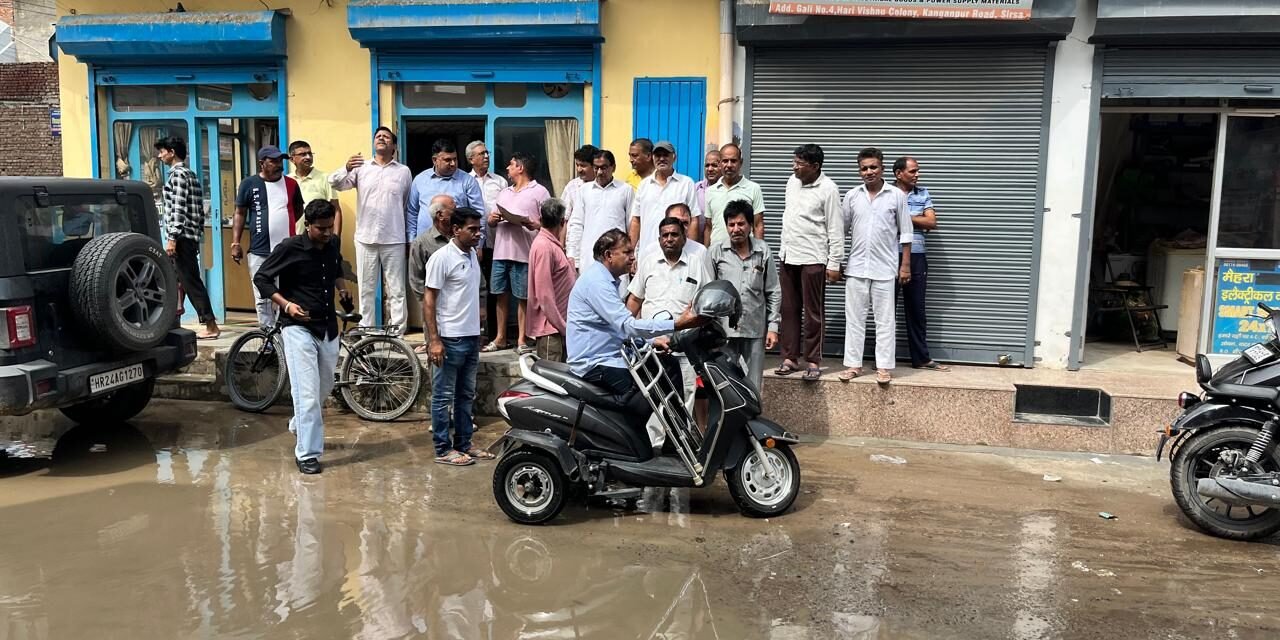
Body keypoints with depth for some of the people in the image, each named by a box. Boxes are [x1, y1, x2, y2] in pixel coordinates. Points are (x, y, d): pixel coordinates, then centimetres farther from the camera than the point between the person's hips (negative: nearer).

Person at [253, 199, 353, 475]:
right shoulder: (290, 248, -13)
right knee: (307, 393, -11)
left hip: (328, 327, 6)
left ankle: (299, 424, 46)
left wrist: (342, 287, 5)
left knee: (324, 387, 20)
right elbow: (261, 278, -7)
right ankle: (307, 453, -2)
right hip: (298, 328, -6)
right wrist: (287, 305, -19)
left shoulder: (333, 245, 3)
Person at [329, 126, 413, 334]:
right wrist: (347, 169, -28)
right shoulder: (361, 168, 5)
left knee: (396, 290, 3)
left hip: (394, 240, -1)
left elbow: (409, 208, 10)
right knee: (366, 289, 8)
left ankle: (397, 334, 9)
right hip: (366, 239, 1)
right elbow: (335, 183, -8)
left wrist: (410, 239, 8)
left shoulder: (403, 172, 6)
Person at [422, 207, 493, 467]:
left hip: (471, 337, 8)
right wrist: (434, 339, -19)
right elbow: (429, 300, -14)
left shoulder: (472, 255, 11)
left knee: (466, 395, 14)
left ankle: (463, 443, 24)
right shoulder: (442, 257, -13)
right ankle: (443, 449, 9)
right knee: (444, 397, 2)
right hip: (450, 339, -8)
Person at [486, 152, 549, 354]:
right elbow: (492, 222, 24)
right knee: (502, 295, 10)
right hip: (501, 252, 6)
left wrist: (531, 224, -21)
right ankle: (500, 338, 19)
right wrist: (492, 219, 2)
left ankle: (521, 340, 6)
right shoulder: (504, 193, 23)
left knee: (523, 298, -1)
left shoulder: (539, 192, 1)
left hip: (524, 254, -6)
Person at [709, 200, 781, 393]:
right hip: (724, 329, -1)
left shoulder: (763, 252, 4)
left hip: (755, 330, 1)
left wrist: (773, 326, 2)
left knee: (753, 387, 8)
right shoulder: (715, 252, 0)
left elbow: (773, 292, 7)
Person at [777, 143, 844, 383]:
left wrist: (834, 264, -13)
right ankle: (790, 357, 17)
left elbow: (835, 229, -11)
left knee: (813, 313, -1)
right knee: (789, 310, 9)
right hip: (788, 256, 7)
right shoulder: (792, 182, 10)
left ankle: (813, 361, 6)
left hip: (813, 259, -7)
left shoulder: (828, 189, -11)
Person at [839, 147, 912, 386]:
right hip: (856, 267, 2)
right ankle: (853, 364, 13)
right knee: (854, 318, 6)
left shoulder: (897, 195, -1)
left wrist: (905, 265, -2)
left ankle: (884, 366, 8)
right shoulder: (852, 196, 4)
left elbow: (905, 233, 1)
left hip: (885, 268, -2)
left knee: (885, 319, 2)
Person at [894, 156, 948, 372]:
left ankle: (921, 357, 14)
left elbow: (932, 222, 1)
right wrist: (917, 220, -8)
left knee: (916, 309, 8)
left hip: (916, 258, 3)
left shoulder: (923, 194, 10)